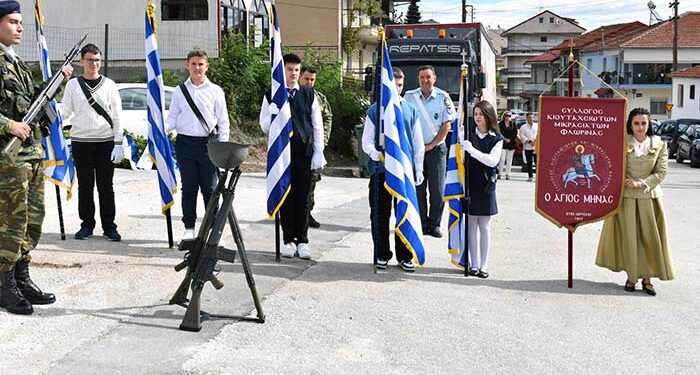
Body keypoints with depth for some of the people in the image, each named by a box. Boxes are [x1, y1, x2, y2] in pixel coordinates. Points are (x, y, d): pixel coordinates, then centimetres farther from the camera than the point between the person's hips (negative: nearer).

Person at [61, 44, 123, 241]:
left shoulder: (109, 85, 5)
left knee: (106, 186, 2)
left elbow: (117, 117, 3)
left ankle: (109, 226, 9)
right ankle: (87, 224, 15)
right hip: (80, 142, 1)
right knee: (85, 186, 6)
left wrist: (118, 144, -3)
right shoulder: (73, 85, 7)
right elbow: (65, 113, 7)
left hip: (105, 142, -1)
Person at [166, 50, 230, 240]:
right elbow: (173, 117, 10)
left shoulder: (215, 91, 5)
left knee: (210, 188, 0)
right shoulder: (179, 91, 9)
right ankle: (189, 228, 15)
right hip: (185, 143, 2)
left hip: (209, 142, -1)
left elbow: (223, 121, 5)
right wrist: (161, 130, -10)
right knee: (188, 188, 6)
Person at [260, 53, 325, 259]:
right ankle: (288, 240, 13)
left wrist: (318, 152, 1)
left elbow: (317, 125, 8)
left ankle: (302, 240, 12)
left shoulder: (309, 94, 8)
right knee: (286, 197, 4)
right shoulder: (272, 95, 5)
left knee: (303, 197, 3)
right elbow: (264, 125, 4)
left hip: (305, 151, 1)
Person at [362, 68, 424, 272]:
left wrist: (418, 169, 7)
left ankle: (405, 256, 15)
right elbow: (366, 142, 3)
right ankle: (382, 255, 18)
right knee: (380, 214, 5)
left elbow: (419, 144, 12)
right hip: (380, 169, -1)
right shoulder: (374, 111, 3)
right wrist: (378, 154, -17)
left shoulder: (411, 111, 8)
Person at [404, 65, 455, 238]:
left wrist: (431, 145, -7)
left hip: (436, 148, -1)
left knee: (437, 189, 1)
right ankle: (421, 224, 12)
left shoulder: (443, 97, -2)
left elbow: (446, 125, -2)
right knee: (418, 188, 3)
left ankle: (434, 224, 10)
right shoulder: (409, 97, 2)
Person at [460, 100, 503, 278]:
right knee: (471, 226, 3)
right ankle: (474, 264, 10)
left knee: (485, 227, 4)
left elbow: (493, 160, -14)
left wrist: (472, 150, -22)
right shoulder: (468, 134, 5)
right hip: (469, 185, 1)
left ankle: (484, 265, 10)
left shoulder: (496, 138, 0)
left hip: (486, 186, -1)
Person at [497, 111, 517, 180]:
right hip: (503, 143, -2)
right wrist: (504, 138, -14)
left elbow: (515, 133, 4)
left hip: (511, 144, 2)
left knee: (509, 160, 3)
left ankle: (507, 174, 7)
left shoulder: (513, 124, 9)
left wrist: (509, 139, -7)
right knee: (502, 159, -7)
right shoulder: (500, 124, 4)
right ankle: (500, 173, -3)